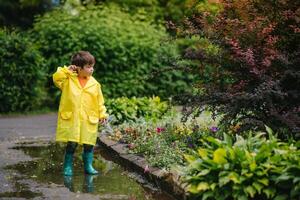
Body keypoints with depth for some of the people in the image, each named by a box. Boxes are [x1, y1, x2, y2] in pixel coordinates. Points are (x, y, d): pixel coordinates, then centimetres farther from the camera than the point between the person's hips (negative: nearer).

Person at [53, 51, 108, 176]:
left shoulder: (94, 84, 5)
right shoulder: (69, 79, 0)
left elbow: (99, 101, 9)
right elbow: (56, 79, -12)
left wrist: (102, 114, 6)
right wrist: (67, 70, -12)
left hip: (89, 120, 2)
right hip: (71, 119, -2)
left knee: (89, 144, 6)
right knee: (71, 144, 1)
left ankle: (88, 166, 20)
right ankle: (68, 167, 15)